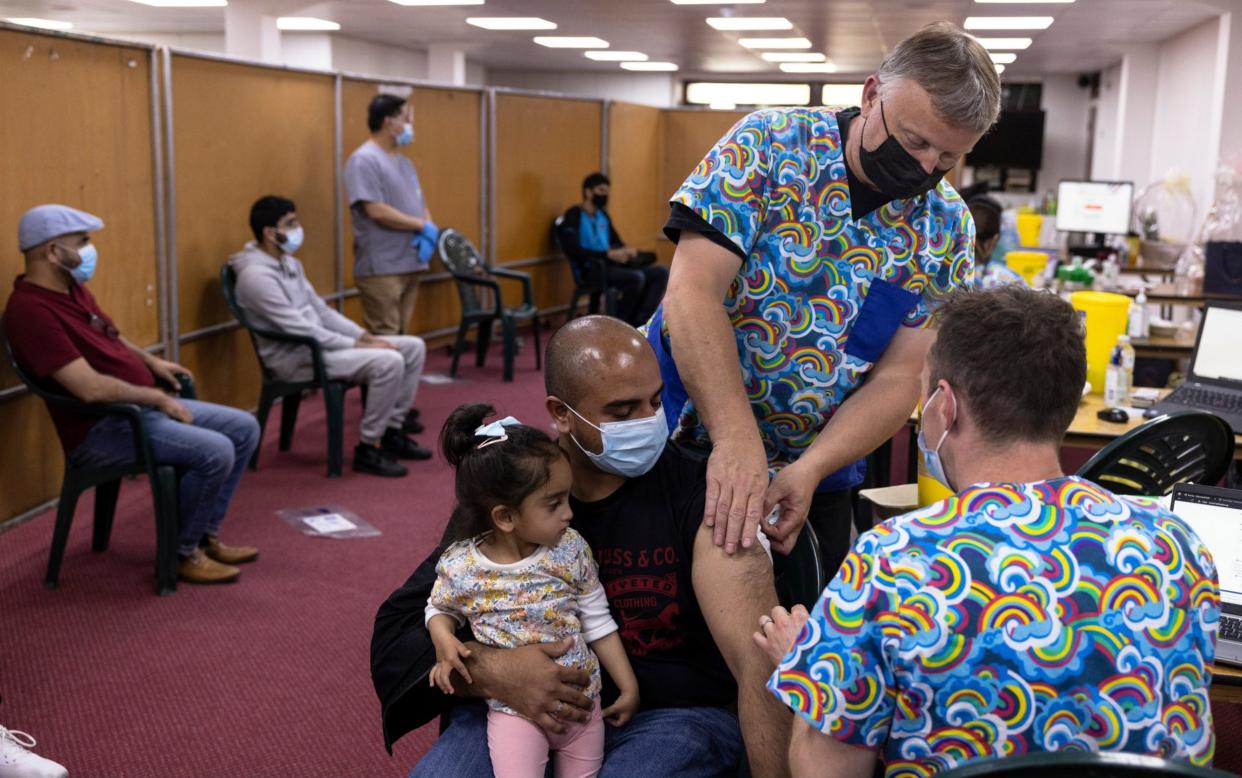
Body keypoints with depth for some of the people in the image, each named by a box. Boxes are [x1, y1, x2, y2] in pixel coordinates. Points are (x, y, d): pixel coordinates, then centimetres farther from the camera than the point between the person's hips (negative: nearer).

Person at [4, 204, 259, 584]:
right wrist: (157, 397, -16)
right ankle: (184, 553, -4)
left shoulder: (73, 289, 9)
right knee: (215, 452, -26)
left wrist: (151, 361, 12)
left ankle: (207, 535, 14)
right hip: (100, 429, -10)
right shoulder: (30, 310, -22)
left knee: (244, 428, 6)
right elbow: (91, 388, -28)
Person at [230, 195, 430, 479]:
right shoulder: (256, 275, -19)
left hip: (318, 344, 10)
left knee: (414, 347, 2)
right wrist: (357, 346, -18)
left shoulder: (289, 263, 13)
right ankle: (368, 449, -15)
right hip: (296, 358, -10)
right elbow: (300, 329, -22)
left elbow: (321, 310, 16)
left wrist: (365, 336, 3)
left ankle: (393, 433, 8)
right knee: (388, 361, -29)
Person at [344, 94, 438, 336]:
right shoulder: (364, 160, -10)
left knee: (400, 338, 11)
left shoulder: (404, 162, 18)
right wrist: (423, 226, -13)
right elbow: (376, 211, -19)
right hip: (381, 269, -8)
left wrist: (429, 234, -3)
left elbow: (420, 204, 20)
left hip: (410, 265, 9)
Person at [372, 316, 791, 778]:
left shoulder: (700, 498, -12)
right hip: (523, 707, 2)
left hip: (674, 714, -1)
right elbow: (398, 628, -2)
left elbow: (761, 659, -20)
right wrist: (490, 671, -22)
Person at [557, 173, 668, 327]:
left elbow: (616, 241, 26)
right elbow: (575, 252, -18)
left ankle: (639, 323, -16)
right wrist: (609, 254, -23)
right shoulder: (574, 216, -6)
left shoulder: (603, 215, 19)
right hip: (591, 270, -8)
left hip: (610, 265, 9)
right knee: (636, 277, -33)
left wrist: (627, 250, 0)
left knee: (661, 272, -8)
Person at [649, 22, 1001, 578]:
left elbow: (898, 378, -7)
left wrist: (809, 469, -24)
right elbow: (694, 291, -23)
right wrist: (737, 439, -35)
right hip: (687, 433, -2)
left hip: (815, 469, 3)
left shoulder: (947, 227, -5)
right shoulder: (771, 144, -14)